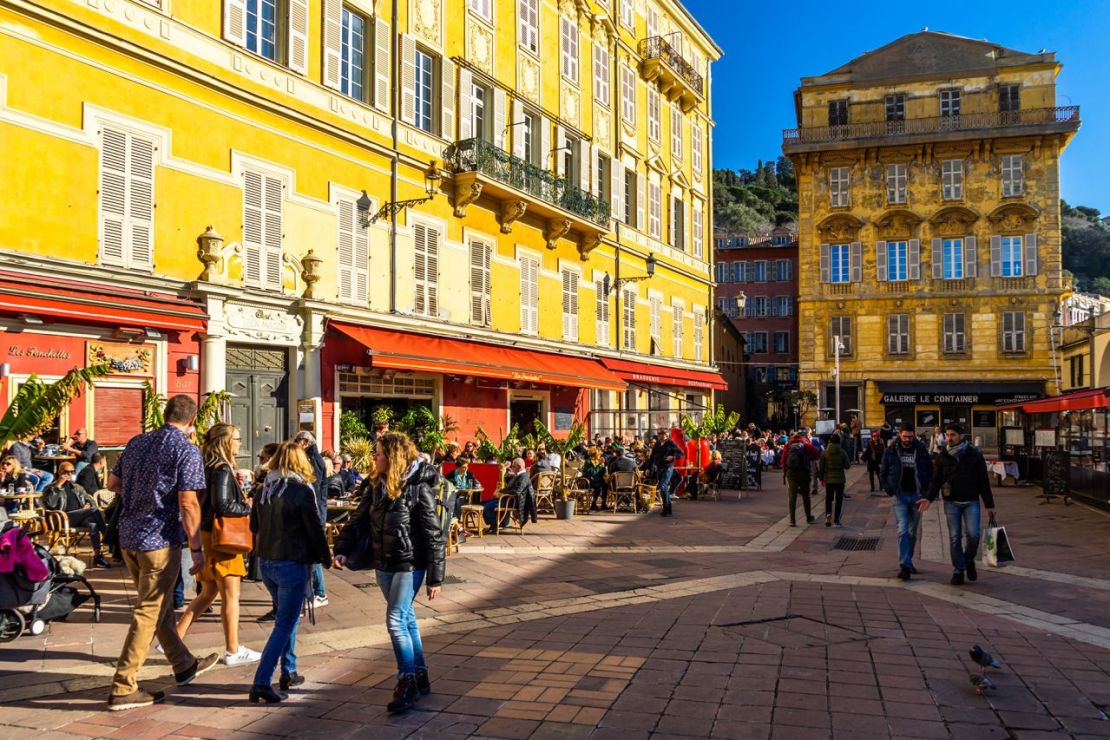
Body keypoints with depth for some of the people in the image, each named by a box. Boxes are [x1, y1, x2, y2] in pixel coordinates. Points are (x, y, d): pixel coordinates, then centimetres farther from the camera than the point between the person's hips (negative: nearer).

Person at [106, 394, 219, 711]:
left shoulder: (137, 443, 9)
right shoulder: (187, 451, -12)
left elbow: (113, 483, 18)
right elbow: (188, 503, -17)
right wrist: (196, 548, -12)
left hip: (128, 536, 8)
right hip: (160, 539, -8)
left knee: (159, 605, 18)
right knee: (148, 612, 0)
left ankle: (184, 665, 33)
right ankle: (123, 688, 3)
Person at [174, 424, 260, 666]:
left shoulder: (211, 467, 12)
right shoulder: (222, 469, -16)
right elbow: (223, 505, -24)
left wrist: (244, 503, 10)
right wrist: (250, 509, -10)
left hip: (209, 536, 9)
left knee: (208, 593, 18)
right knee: (231, 595, 1)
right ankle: (233, 651, 9)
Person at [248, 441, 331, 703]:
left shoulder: (264, 488, 5)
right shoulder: (301, 489, -14)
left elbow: (254, 524, 15)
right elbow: (315, 528, -11)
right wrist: (326, 557, 2)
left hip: (266, 563, 7)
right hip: (293, 563, -7)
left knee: (287, 618, 22)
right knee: (285, 624, -1)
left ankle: (288, 673, 28)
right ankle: (261, 683, -6)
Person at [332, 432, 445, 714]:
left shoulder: (419, 489, -15)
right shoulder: (379, 486, 6)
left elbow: (433, 534, -14)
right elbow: (361, 519, 7)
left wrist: (435, 577, -14)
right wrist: (343, 549, -10)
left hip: (410, 565, -7)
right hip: (384, 564, 7)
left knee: (396, 620, -12)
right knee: (406, 619, 14)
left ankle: (407, 683, -1)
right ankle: (420, 678, 26)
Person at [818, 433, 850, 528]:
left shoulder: (824, 453, -4)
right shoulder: (843, 452, -6)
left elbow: (821, 467, -2)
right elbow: (847, 466, -4)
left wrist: (821, 478, 7)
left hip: (828, 479, 1)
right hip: (840, 479, -1)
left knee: (828, 499, 14)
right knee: (839, 500, 8)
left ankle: (828, 514, -10)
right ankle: (836, 519, 3)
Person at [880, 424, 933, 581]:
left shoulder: (922, 450, 0)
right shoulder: (891, 451, -1)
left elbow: (931, 472, 8)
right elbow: (883, 473, 7)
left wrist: (926, 492, -3)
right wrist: (889, 490, -4)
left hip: (917, 495, 2)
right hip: (899, 496, -2)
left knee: (913, 531, 12)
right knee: (903, 529, -12)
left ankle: (908, 560, 27)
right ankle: (904, 565, -15)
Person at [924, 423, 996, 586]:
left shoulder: (974, 454, -2)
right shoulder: (942, 456, 2)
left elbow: (984, 481, 1)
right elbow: (936, 480, 4)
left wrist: (989, 505, 1)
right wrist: (930, 498, -12)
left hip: (971, 501, -1)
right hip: (951, 502, 1)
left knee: (973, 534, -12)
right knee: (955, 537, 2)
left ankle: (969, 560, 16)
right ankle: (958, 570, 12)